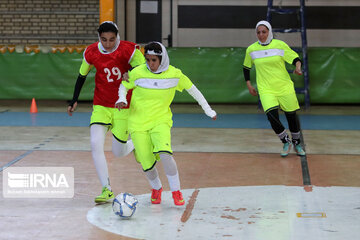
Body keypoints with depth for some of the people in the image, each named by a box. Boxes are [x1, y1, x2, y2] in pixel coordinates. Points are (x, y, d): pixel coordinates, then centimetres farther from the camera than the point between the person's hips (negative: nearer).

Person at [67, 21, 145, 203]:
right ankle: (107, 190, -12)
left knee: (118, 153, 1)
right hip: (101, 106, 2)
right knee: (95, 143, -17)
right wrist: (74, 100, 17)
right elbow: (82, 75, 13)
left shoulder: (128, 50, -14)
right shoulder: (91, 52, -3)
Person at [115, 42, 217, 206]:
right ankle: (156, 188, 31)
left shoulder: (174, 74, -7)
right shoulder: (138, 73, -11)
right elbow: (124, 86, 7)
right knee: (147, 165, -4)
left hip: (161, 121, 0)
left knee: (164, 154, -27)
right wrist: (122, 99, -15)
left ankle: (176, 191, -5)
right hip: (138, 124, 0)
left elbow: (192, 89, 8)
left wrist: (208, 111, 11)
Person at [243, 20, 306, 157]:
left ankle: (296, 143, 31)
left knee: (292, 115, 4)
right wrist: (249, 85, 13)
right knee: (272, 116, -19)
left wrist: (297, 68, -20)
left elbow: (295, 58, 2)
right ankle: (286, 142, 6)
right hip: (266, 89, 0)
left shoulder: (280, 45, -3)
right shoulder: (251, 50, 3)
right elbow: (246, 67, 18)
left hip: (284, 87, 0)